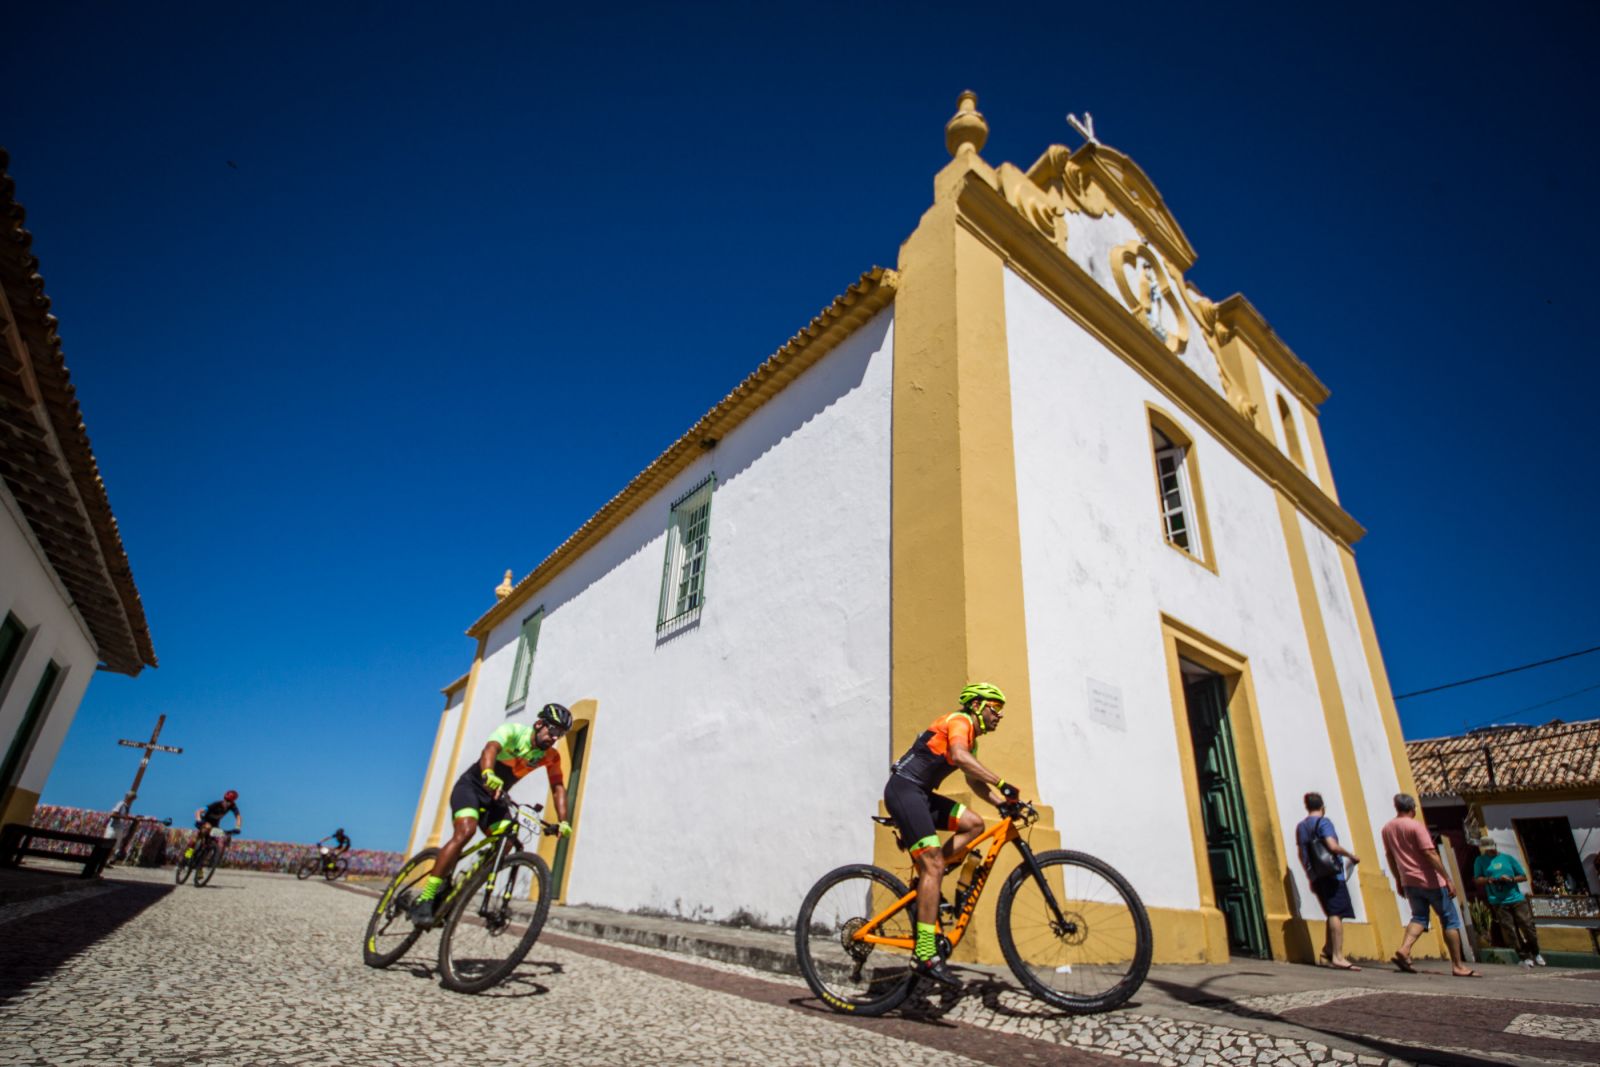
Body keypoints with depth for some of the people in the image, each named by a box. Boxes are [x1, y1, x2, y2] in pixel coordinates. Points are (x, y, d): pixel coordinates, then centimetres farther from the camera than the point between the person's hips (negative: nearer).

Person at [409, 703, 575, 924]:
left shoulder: (551, 756, -7)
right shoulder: (513, 731, -23)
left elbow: (558, 788, -11)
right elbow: (490, 749, -42)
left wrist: (563, 821, -28)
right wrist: (488, 773, -65)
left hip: (495, 797, 6)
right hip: (471, 785, -5)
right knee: (466, 831, -29)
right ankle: (424, 899, -22)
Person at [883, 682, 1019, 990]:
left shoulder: (971, 739, 22)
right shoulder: (960, 721, -9)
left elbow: (973, 780, 22)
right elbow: (959, 757, -29)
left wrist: (1002, 803, 8)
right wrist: (1002, 784, -30)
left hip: (920, 794, 10)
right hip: (904, 789, -10)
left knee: (973, 823, 2)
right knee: (932, 865, -15)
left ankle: (926, 878, 4)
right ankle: (926, 956, -15)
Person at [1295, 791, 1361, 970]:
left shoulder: (1300, 827, 16)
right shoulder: (1323, 822, -6)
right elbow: (1333, 846, -20)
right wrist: (1350, 854, -4)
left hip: (1316, 876, 7)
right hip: (1331, 874, -7)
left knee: (1333, 914, 16)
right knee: (1337, 914, -8)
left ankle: (1329, 952, 17)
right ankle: (1338, 957, -10)